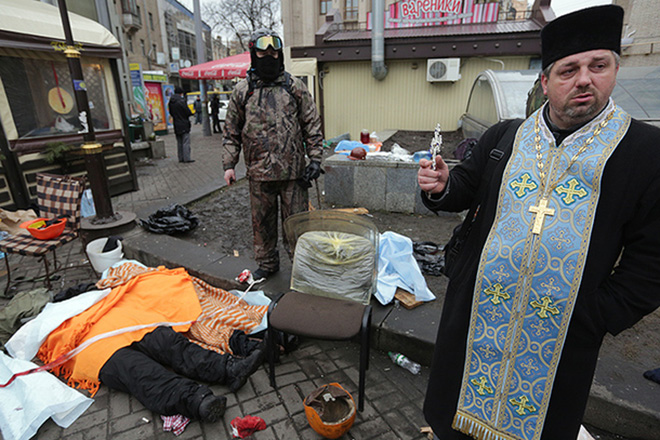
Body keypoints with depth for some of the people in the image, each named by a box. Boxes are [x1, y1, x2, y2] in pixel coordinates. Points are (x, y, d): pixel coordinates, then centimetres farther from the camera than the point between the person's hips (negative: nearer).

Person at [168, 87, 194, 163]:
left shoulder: (171, 102, 8)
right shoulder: (181, 101, -14)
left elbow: (171, 113, 15)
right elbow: (188, 112, -14)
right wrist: (191, 113, 6)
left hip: (176, 125, 7)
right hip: (184, 125, -7)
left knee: (179, 142, 12)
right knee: (186, 142, -5)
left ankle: (181, 158, 15)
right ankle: (187, 158, -8)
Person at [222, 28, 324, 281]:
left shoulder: (294, 87, 5)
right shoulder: (242, 90, 7)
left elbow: (312, 125, 5)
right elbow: (231, 132, 10)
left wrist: (315, 158, -2)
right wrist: (229, 165, 3)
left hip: (293, 170, -1)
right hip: (259, 172, 2)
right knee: (262, 221, 12)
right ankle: (267, 263, 31)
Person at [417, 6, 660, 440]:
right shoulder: (503, 137, 3)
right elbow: (468, 187, 11)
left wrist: (599, 317, -11)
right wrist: (442, 187, -11)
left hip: (565, 333, -1)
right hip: (478, 313, 2)